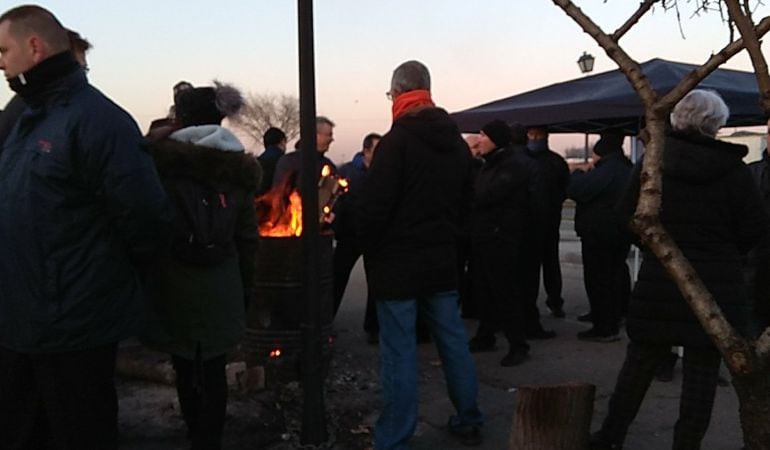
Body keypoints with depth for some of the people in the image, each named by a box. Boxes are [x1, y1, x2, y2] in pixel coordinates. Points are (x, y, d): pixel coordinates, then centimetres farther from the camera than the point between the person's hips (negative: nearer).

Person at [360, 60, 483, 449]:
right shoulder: (456, 142, 11)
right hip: (444, 260, 7)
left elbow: (375, 206, -18)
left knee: (399, 353, -2)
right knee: (453, 341, 15)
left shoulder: (397, 140, -14)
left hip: (398, 263, -7)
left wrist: (369, 251, -4)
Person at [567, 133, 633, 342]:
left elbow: (576, 190, -25)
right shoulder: (628, 169, 12)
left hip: (599, 233, -9)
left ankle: (603, 328, -1)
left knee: (597, 279, -3)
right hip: (622, 235, 9)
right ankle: (614, 323, 26)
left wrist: (578, 173, -3)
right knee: (616, 275, 16)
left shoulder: (605, 171, -20)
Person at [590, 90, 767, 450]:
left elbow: (626, 216, 0)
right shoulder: (732, 168, -7)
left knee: (640, 360, 15)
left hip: (658, 281, 2)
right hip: (716, 284, -2)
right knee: (702, 369, 8)